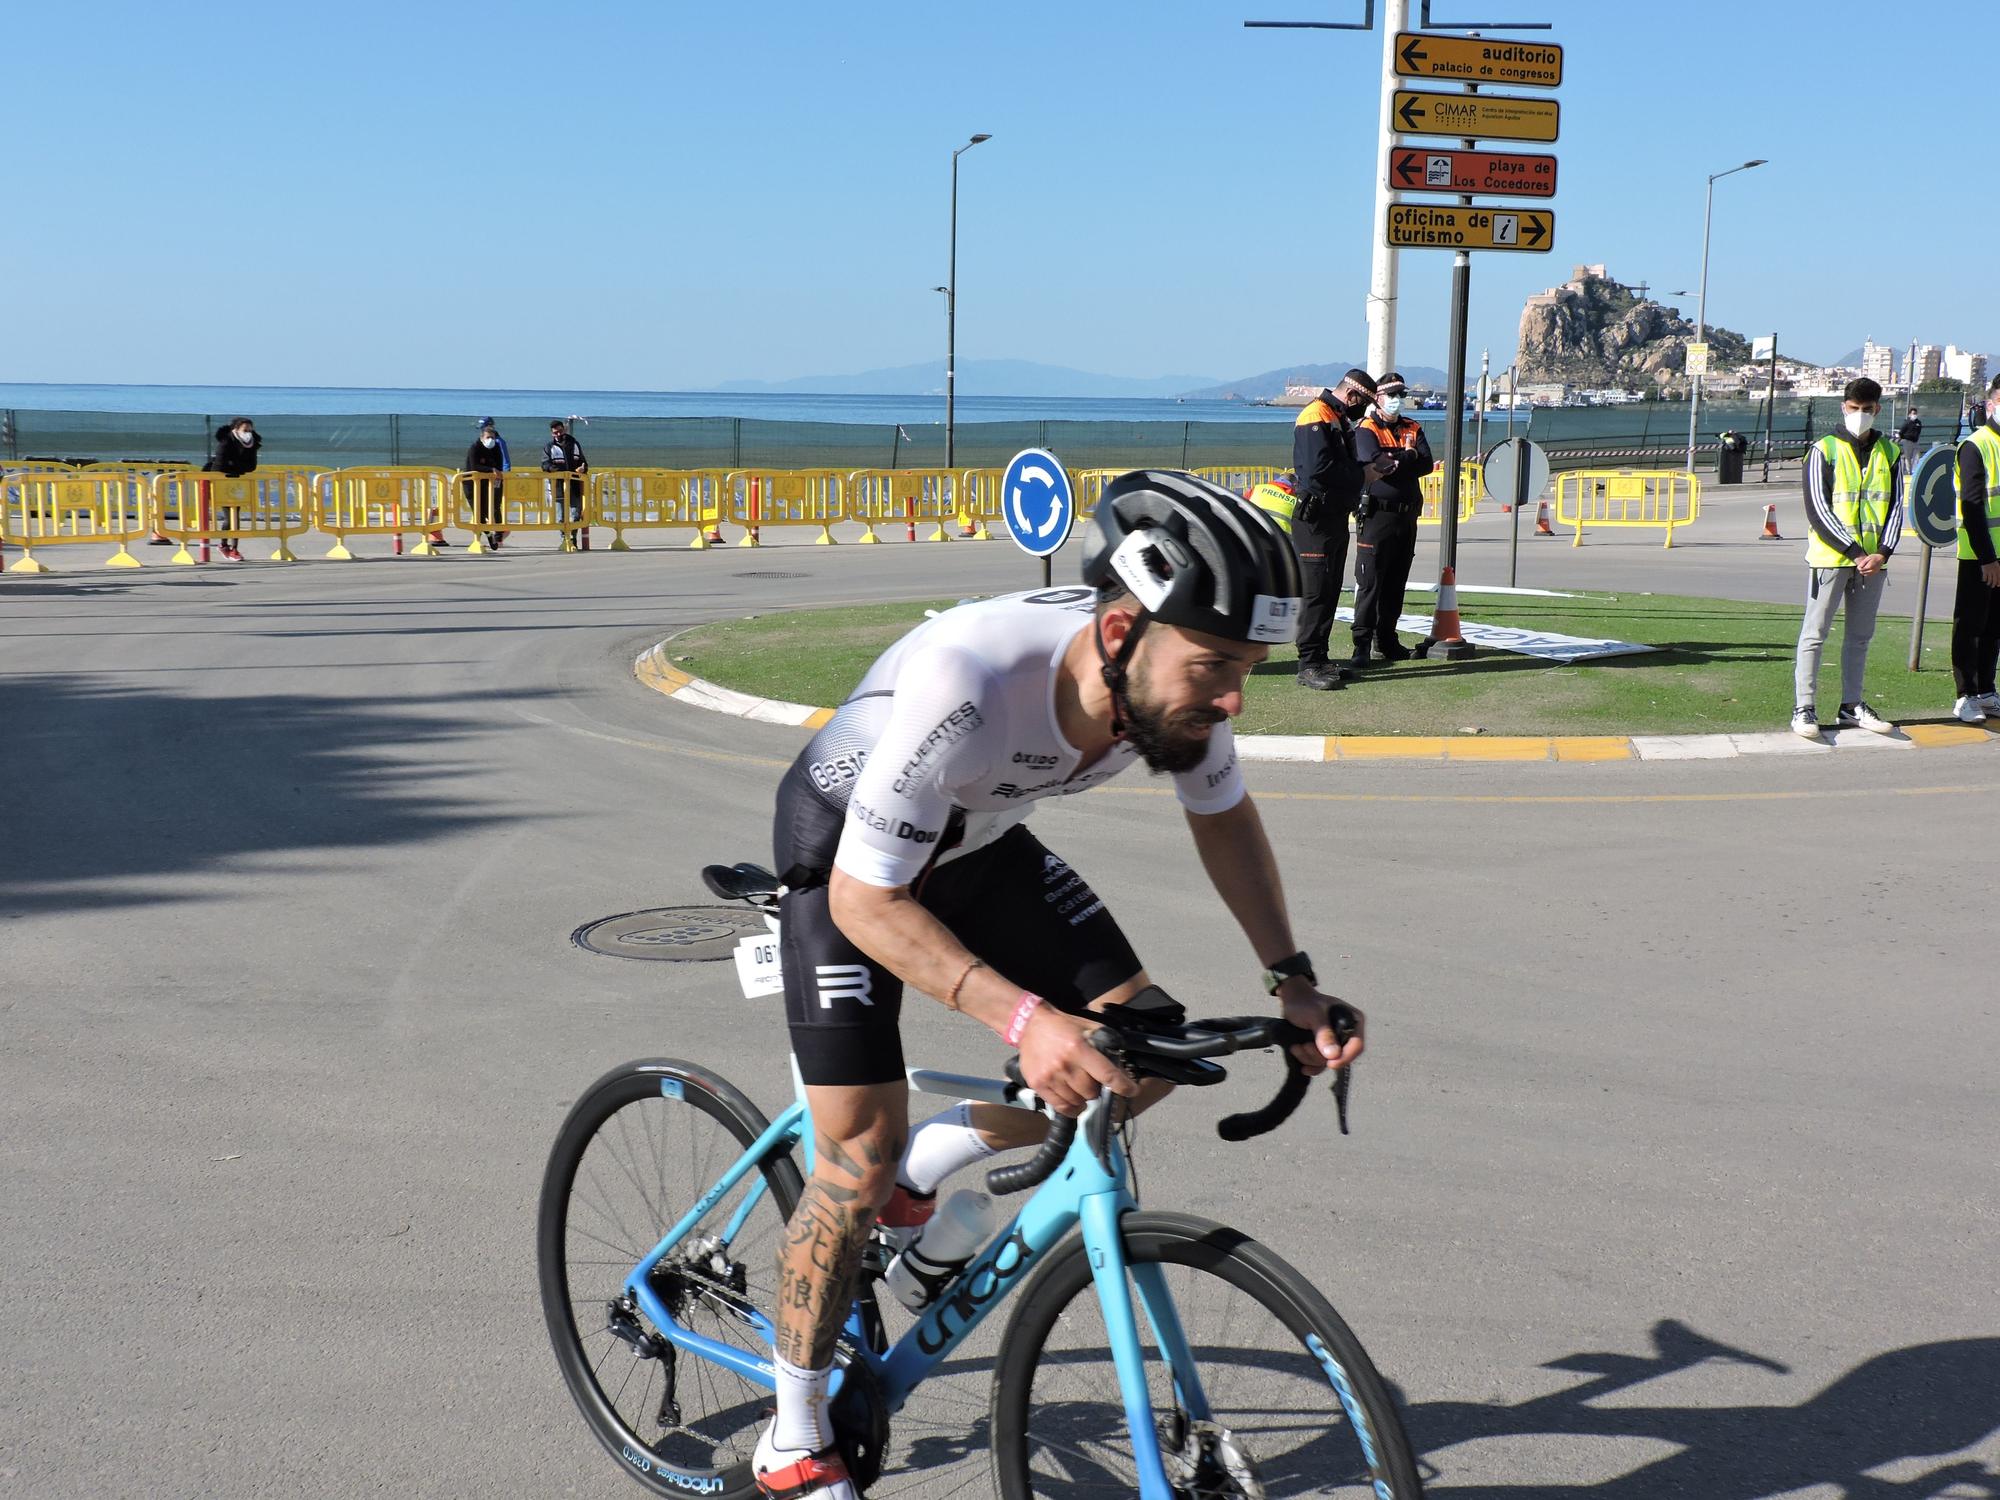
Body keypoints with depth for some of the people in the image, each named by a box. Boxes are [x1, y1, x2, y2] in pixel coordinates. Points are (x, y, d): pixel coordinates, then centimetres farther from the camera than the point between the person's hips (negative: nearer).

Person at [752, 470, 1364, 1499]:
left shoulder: (1174, 669, -24)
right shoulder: (966, 681, -43)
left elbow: (1223, 815, -1)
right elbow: (865, 899, -33)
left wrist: (1291, 979, -10)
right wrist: (1021, 1017, -45)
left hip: (977, 841, 6)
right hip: (846, 849, -6)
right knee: (861, 1157, -10)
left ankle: (916, 1178, 17)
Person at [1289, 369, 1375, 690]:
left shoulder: (1341, 420, 19)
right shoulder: (1316, 416, -13)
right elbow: (1318, 468, -24)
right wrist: (1360, 474, -13)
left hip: (1337, 517, 10)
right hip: (1315, 520, -10)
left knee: (1330, 591, 12)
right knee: (1316, 591, -9)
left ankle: (1319, 658, 17)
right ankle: (1309, 665, -7)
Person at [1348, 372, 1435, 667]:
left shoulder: (1413, 429, 15)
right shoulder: (1367, 430, -2)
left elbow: (1426, 464, 0)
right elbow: (1376, 464, -19)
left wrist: (1394, 462, -11)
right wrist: (1408, 456, -7)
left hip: (1407, 516, 6)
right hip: (1378, 515, -6)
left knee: (1396, 583, 11)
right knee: (1369, 582, -8)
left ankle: (1386, 640, 19)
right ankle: (1361, 645, -7)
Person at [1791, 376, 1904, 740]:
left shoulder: (1889, 454, 10)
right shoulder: (1824, 450, -3)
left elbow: (1895, 506, 7)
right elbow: (1818, 509, -10)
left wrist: (1882, 552, -9)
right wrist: (1855, 552, -16)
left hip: (1872, 561, 5)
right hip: (1829, 557, -4)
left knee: (1860, 636, 11)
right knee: (1815, 634, -4)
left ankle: (1852, 707, 18)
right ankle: (1804, 708, -3)